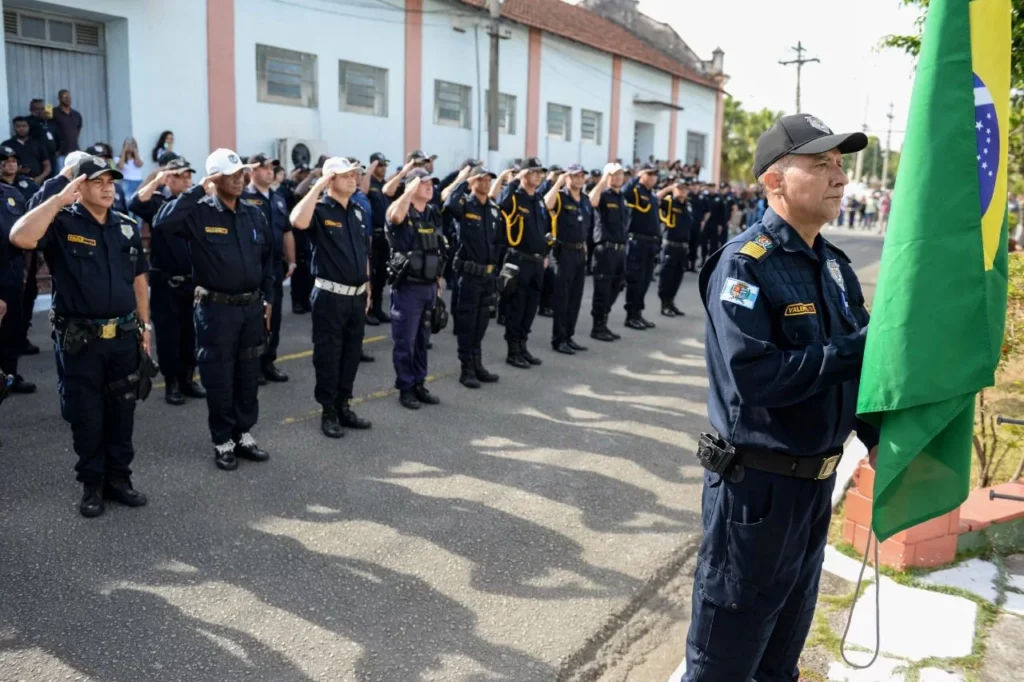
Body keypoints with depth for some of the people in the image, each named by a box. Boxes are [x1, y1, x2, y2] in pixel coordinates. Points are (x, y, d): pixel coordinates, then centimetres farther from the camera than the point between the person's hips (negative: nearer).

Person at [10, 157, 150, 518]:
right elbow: (20, 237, -27)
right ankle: (92, 484, 22)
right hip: (79, 339, -4)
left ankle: (119, 478, 26)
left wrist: (145, 325, 11)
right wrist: (59, 199, -21)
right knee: (87, 416, 7)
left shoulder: (128, 227, 8)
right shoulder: (62, 223, -6)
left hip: (124, 337, 4)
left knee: (121, 413, 12)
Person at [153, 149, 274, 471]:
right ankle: (223, 442, 17)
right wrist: (198, 191, -21)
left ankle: (244, 435, 26)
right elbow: (162, 222, -27)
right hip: (216, 309, -5)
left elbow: (268, 257, 15)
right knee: (219, 379, 4)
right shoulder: (199, 213, -7)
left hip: (252, 307, 5)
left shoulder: (254, 214, 8)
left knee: (248, 376, 13)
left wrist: (268, 298, 12)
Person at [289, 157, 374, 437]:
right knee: (328, 354, 2)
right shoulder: (320, 209, -9)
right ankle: (328, 412, 13)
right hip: (330, 295, -7)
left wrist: (367, 288, 17)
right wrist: (318, 186, -25)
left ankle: (344, 406, 25)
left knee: (352, 352, 13)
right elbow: (298, 222, -33)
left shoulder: (358, 211, 12)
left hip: (357, 295, 7)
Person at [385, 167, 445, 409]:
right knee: (405, 340, 2)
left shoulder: (433, 214, 10)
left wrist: (439, 280, 17)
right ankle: (405, 388, 12)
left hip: (429, 286, 6)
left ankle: (419, 384, 25)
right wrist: (412, 188, -33)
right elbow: (394, 215, -37)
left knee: (422, 339, 15)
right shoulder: (402, 213, -10)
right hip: (408, 286, -6)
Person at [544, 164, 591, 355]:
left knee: (575, 298, 11)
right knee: (561, 298, -2)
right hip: (563, 252, -7)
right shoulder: (560, 197, -9)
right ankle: (558, 339, 5)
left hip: (580, 252, 7)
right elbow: (546, 203, -32)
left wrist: (585, 247, 16)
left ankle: (568, 337, 21)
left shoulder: (586, 201, 12)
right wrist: (559, 182, -24)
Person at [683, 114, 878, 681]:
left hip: (819, 478, 8)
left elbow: (855, 364, 8)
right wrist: (858, 350, -24)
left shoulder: (834, 266, 6)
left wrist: (877, 437, -7)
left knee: (791, 621, 28)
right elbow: (752, 379, -30)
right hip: (757, 482, -8)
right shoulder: (745, 264, -19)